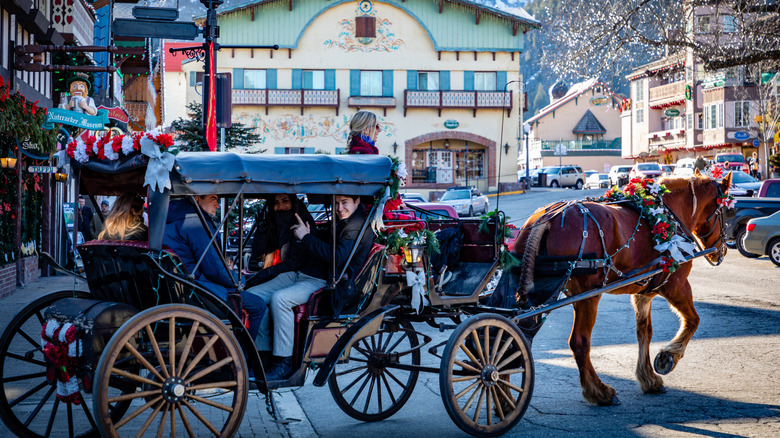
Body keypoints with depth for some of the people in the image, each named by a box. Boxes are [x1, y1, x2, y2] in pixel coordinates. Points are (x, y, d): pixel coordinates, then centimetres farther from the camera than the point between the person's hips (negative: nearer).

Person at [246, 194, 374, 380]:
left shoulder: (359, 225, -10)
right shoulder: (341, 223, 21)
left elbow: (337, 257, -24)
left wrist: (306, 237, -15)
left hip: (323, 282, -10)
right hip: (300, 274, 10)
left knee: (279, 299, -32)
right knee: (252, 295, -4)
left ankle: (283, 363, -23)